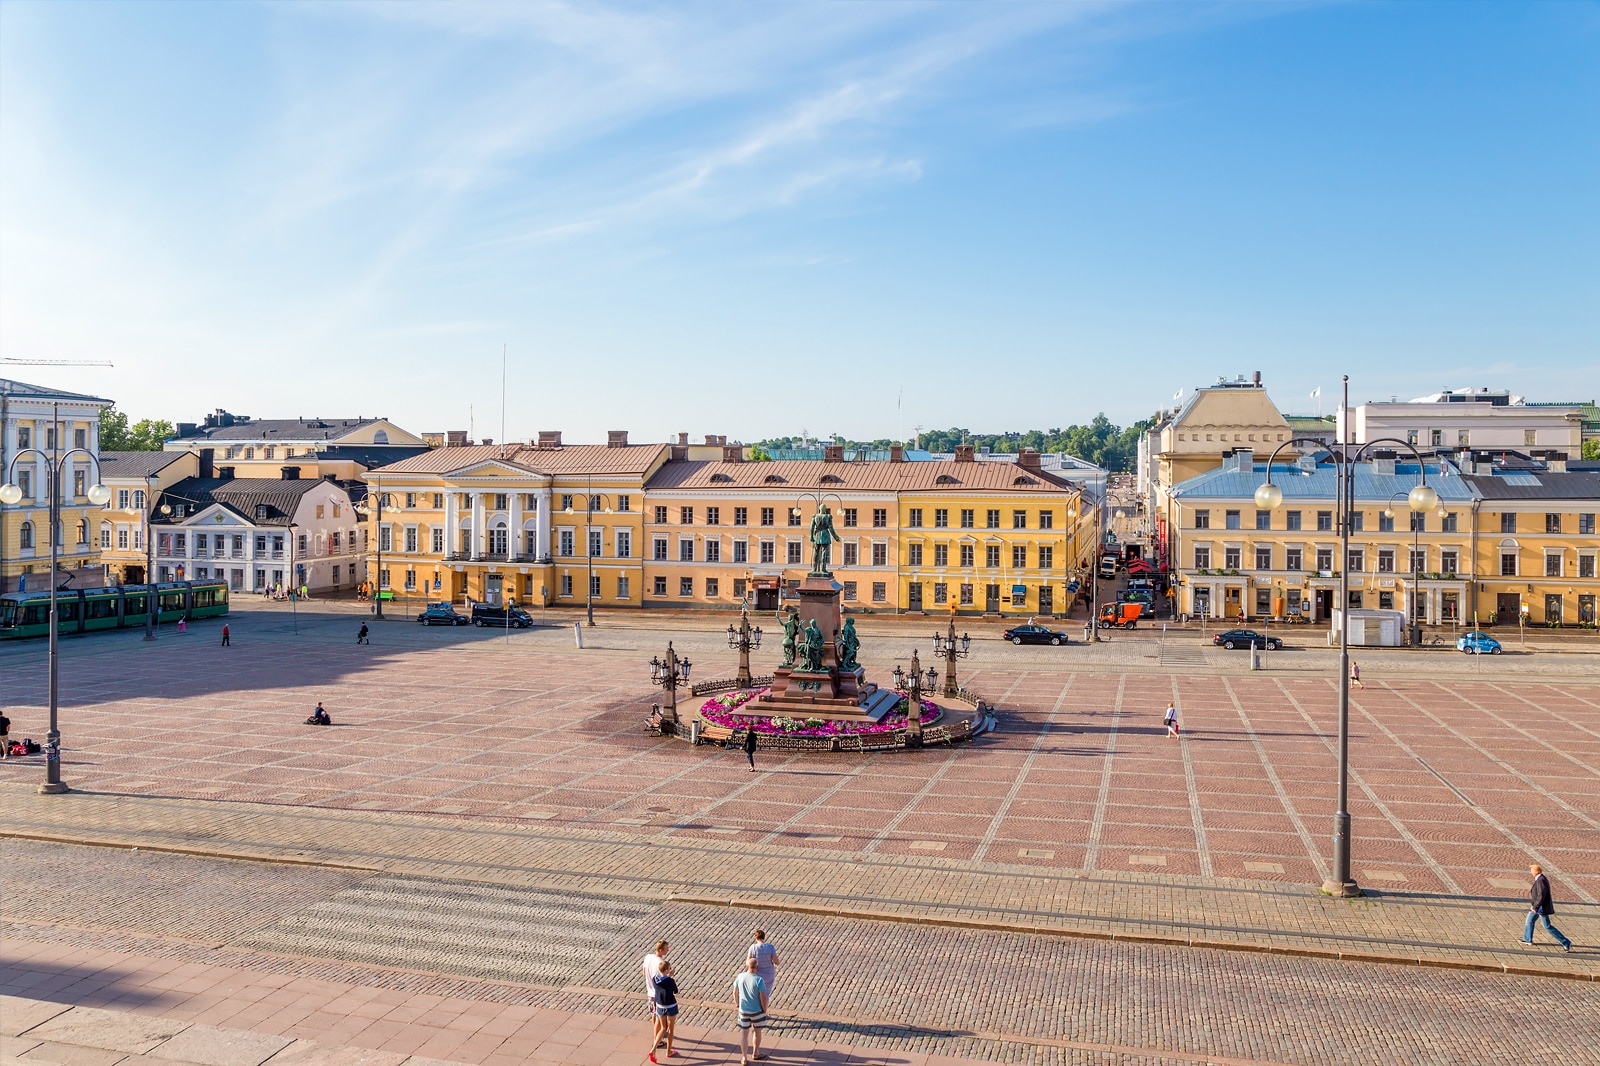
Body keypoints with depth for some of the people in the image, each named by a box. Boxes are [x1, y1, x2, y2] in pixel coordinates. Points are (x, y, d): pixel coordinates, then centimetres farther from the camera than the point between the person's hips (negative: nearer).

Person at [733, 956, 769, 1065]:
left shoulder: (740, 977, -13)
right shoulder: (759, 980, -25)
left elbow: (735, 993, 0)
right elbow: (763, 998, -21)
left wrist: (738, 1005, 17)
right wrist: (765, 1011, -5)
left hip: (743, 1010, 3)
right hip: (757, 1011, -2)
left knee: (744, 1033, 14)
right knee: (757, 1031, 20)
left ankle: (744, 1058, 14)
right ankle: (755, 1053, 37)